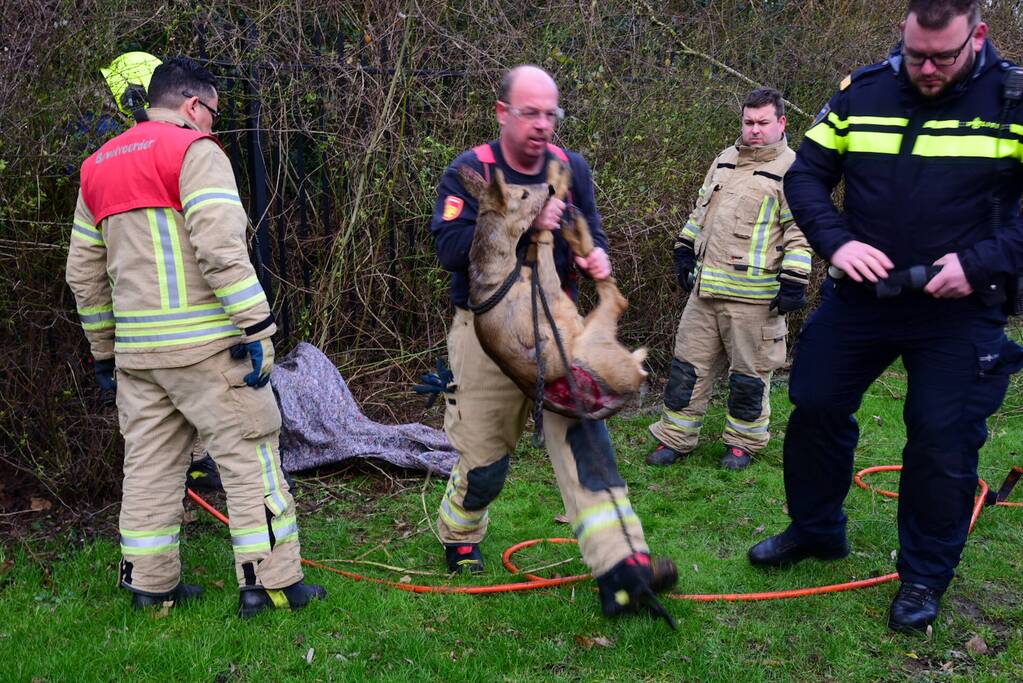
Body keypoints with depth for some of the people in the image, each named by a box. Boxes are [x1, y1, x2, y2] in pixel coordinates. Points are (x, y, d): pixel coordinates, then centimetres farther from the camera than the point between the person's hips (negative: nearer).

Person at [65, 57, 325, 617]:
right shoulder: (194, 151, -5)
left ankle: (150, 584, 21)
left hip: (135, 349, 7)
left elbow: (83, 273, 20)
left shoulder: (98, 166, 19)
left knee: (150, 462, 14)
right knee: (249, 455, 0)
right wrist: (257, 328, -18)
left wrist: (105, 351, 25)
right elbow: (223, 248, -19)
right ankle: (270, 582, 2)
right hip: (204, 343, -7)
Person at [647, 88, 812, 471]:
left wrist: (793, 282, -15)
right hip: (706, 289, 6)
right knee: (689, 365, 10)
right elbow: (701, 210, 25)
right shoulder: (724, 161, 15)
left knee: (749, 374, 5)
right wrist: (685, 250, 21)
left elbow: (801, 234, -9)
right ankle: (675, 438, 20)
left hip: (753, 296, -6)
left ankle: (743, 442, 22)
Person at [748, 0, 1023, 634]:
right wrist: (836, 242, -13)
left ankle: (925, 575, 23)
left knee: (944, 444, 2)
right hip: (861, 295, 3)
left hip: (959, 310, -3)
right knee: (816, 407, 12)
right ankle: (816, 529, 35)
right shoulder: (864, 90, -1)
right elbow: (806, 175, 4)